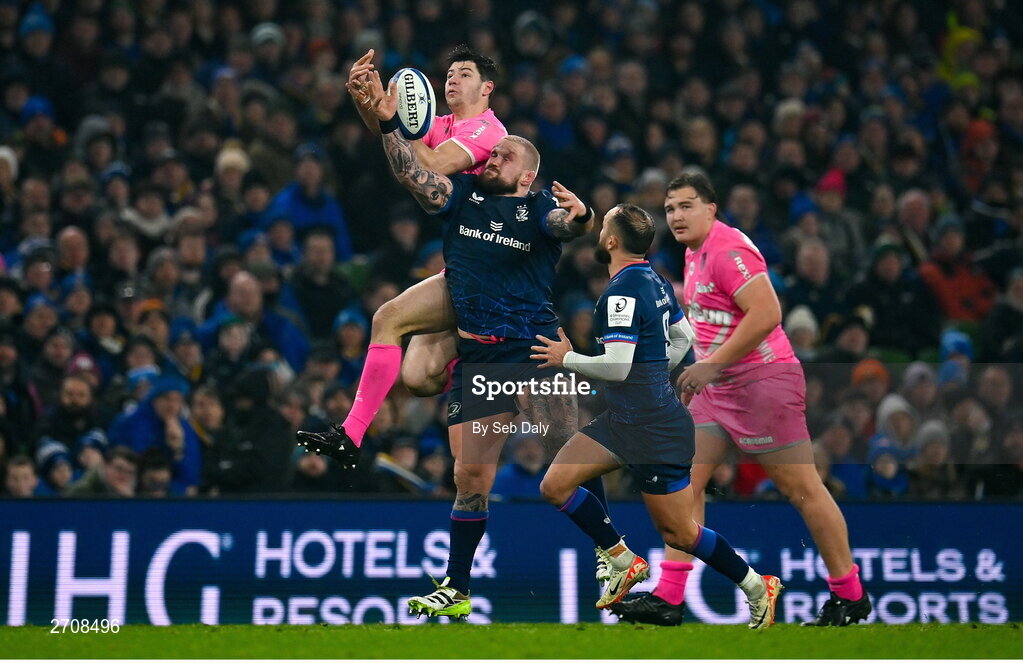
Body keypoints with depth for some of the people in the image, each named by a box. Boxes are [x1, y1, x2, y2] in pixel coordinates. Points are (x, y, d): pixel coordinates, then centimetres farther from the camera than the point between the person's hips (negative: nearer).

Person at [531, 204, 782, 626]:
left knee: (679, 534, 1)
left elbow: (616, 367, -25)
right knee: (555, 485, 0)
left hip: (654, 432, -10)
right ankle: (623, 560, 8)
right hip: (623, 419, 10)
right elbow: (682, 337, 22)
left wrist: (566, 358, -10)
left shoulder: (622, 292, -20)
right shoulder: (655, 281, 9)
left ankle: (757, 586, 16)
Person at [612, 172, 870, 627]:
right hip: (719, 386, 10)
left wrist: (712, 365, -23)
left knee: (802, 489, -2)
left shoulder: (728, 249, -16)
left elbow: (766, 313, -26)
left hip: (762, 381, -10)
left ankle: (850, 596, 8)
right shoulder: (695, 253, 14)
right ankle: (667, 599, 1)